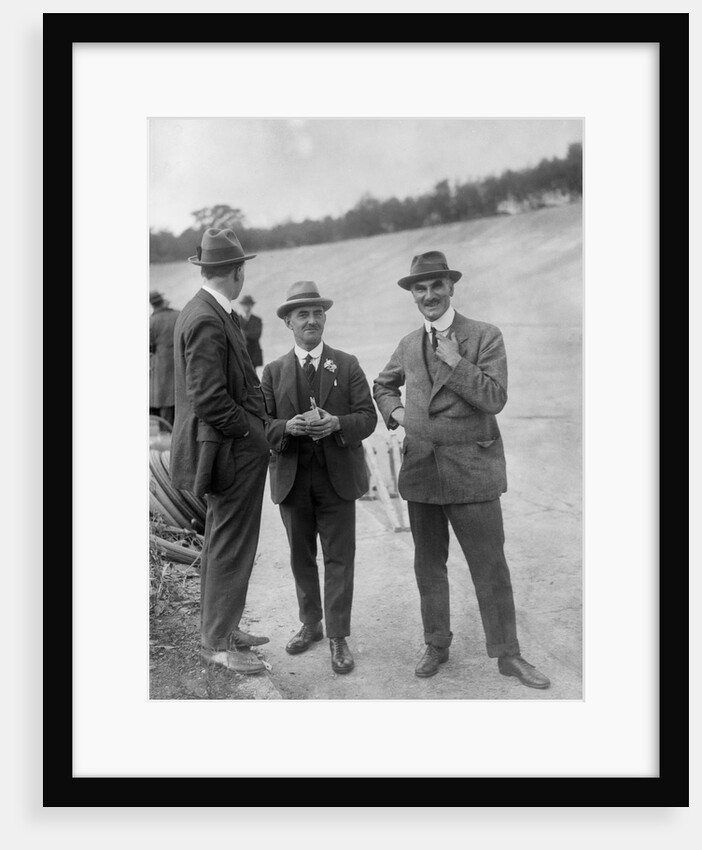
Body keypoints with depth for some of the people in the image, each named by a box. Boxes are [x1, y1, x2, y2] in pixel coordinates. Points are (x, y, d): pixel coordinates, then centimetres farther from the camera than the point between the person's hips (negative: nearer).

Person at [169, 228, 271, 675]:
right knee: (231, 546, 1)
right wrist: (252, 434, -14)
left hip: (232, 445, 10)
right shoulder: (208, 321, -20)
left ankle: (220, 627, 34)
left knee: (221, 541, 19)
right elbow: (209, 399, -24)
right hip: (235, 449, -10)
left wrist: (258, 421, 11)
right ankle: (217, 642, 15)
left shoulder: (202, 311, 11)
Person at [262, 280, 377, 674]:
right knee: (302, 557, 13)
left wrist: (337, 424, -22)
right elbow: (262, 425, 1)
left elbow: (368, 417, -3)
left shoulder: (348, 365, 3)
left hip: (337, 476, -1)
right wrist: (288, 427, -20)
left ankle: (338, 638, 10)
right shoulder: (274, 371, 5)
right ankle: (311, 624, 30)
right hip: (292, 478, 2)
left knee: (339, 558, 0)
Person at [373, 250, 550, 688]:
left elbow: (494, 398, -14)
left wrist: (454, 361, -19)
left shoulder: (485, 336, -5)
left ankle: (507, 654, 19)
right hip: (421, 469, 4)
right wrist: (395, 410, 7)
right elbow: (382, 384, 26)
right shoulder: (409, 345, 9)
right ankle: (437, 645, 30)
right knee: (428, 565, 14)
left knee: (491, 567, 3)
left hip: (472, 469, -4)